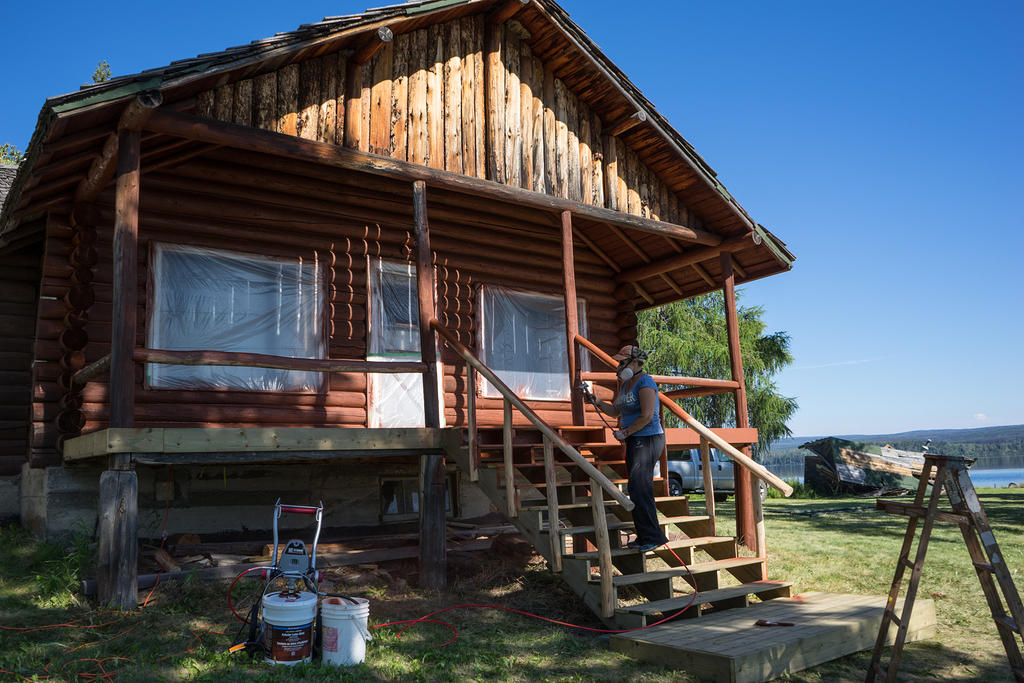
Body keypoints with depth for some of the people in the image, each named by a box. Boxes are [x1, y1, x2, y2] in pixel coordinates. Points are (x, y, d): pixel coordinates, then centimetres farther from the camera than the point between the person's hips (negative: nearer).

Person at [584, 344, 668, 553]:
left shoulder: (645, 383, -15)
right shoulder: (625, 384, 14)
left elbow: (647, 416, -22)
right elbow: (615, 410, 18)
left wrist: (625, 432, -14)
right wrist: (598, 403, 1)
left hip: (648, 440, -10)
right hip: (634, 441, 10)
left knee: (639, 488, -12)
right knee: (636, 489, 10)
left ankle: (654, 537, -4)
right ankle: (644, 537, 17)